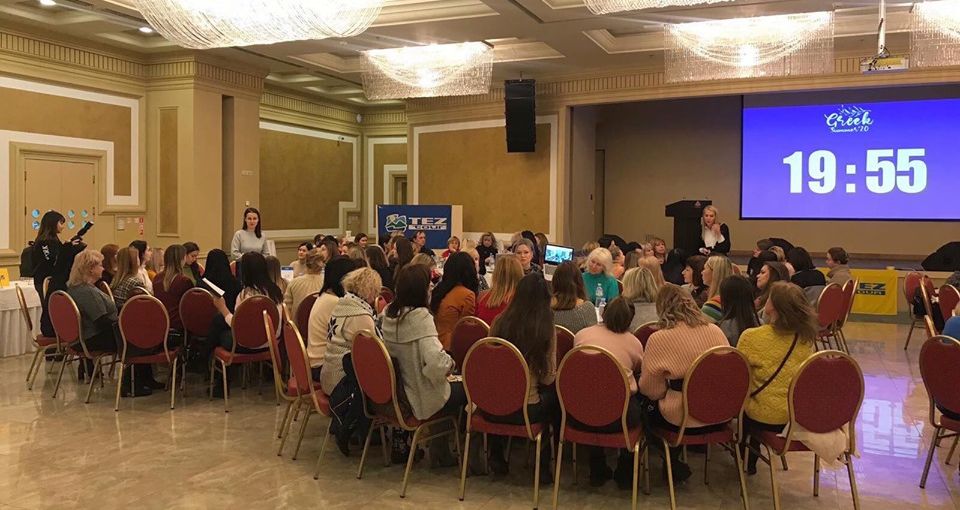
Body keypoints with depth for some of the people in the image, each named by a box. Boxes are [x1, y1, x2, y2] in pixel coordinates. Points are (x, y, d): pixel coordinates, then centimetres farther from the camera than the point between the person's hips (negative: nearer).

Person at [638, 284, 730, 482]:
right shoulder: (714, 331, -4)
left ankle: (673, 464, 31)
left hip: (681, 420, -5)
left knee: (648, 407, 23)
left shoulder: (658, 339, -16)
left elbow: (650, 389, -5)